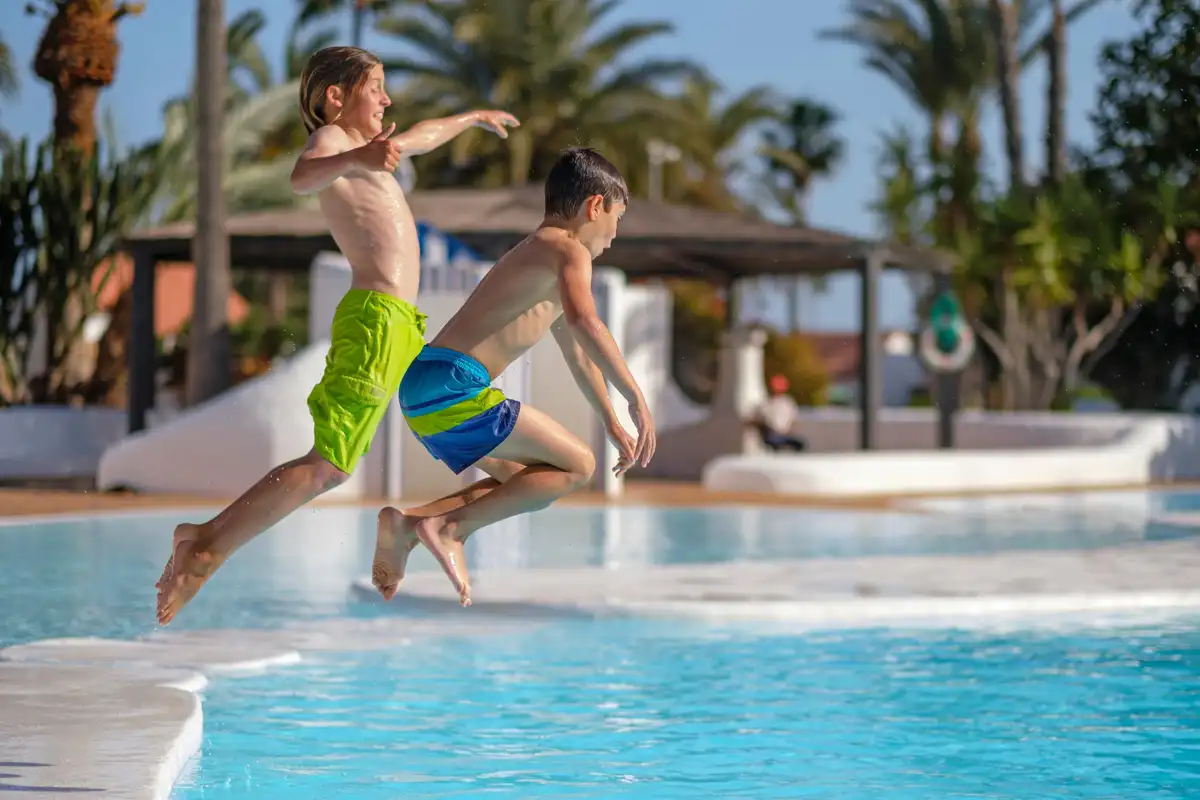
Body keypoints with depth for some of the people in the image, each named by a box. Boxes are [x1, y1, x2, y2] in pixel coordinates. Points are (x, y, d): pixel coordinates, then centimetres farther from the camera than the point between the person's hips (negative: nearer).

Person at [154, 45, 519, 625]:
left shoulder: (359, 143, 25)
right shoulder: (330, 139, -4)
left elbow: (419, 137, 46)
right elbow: (302, 178, -29)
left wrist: (473, 117, 62)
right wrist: (356, 160, -49)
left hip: (399, 323, 10)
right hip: (377, 317, -10)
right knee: (327, 466, -17)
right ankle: (207, 549, -19)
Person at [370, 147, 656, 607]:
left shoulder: (537, 257, 28)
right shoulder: (568, 252, -4)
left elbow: (577, 353, 38)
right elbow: (585, 323, -25)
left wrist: (613, 425, 42)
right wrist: (636, 399, -23)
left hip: (421, 387, 10)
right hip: (453, 384, -10)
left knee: (524, 481, 24)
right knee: (577, 465, -2)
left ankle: (408, 527, 8)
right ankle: (447, 525, -11)